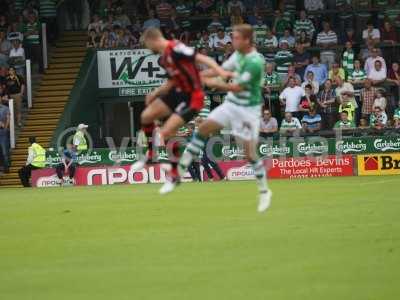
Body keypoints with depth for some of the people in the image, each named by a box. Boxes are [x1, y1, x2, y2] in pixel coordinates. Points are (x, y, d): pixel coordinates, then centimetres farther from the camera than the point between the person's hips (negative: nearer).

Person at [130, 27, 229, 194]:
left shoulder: (175, 49, -20)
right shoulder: (164, 58, 8)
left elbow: (201, 58, -25)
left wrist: (220, 72, -37)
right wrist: (155, 94, 21)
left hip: (192, 97, -9)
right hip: (179, 93, 9)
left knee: (166, 133, -15)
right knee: (146, 116, 9)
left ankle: (174, 176, 2)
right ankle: (151, 154, 30)